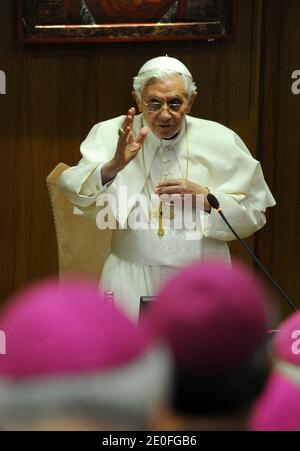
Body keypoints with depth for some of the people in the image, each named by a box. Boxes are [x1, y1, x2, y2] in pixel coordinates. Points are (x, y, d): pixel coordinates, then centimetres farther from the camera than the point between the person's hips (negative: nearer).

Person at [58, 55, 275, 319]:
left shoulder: (221, 141, 2)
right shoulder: (112, 134, 0)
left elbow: (254, 214, 5)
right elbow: (76, 192, -12)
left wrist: (205, 199, -11)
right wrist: (114, 166, -30)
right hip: (133, 281, -1)